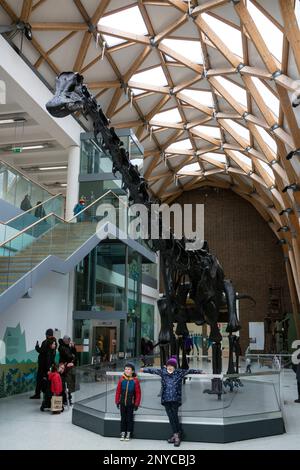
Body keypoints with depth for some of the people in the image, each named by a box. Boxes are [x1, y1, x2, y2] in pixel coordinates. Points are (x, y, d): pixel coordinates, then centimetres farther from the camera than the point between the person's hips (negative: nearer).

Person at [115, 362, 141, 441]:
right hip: (122, 403, 2)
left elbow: (138, 393, -6)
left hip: (131, 403, -2)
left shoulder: (135, 380, -11)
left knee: (129, 418, 7)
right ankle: (123, 433, 21)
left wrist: (137, 404, -5)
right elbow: (118, 391, 3)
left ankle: (128, 434, 19)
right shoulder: (122, 380, -5)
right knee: (123, 418, 10)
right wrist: (117, 401, 3)